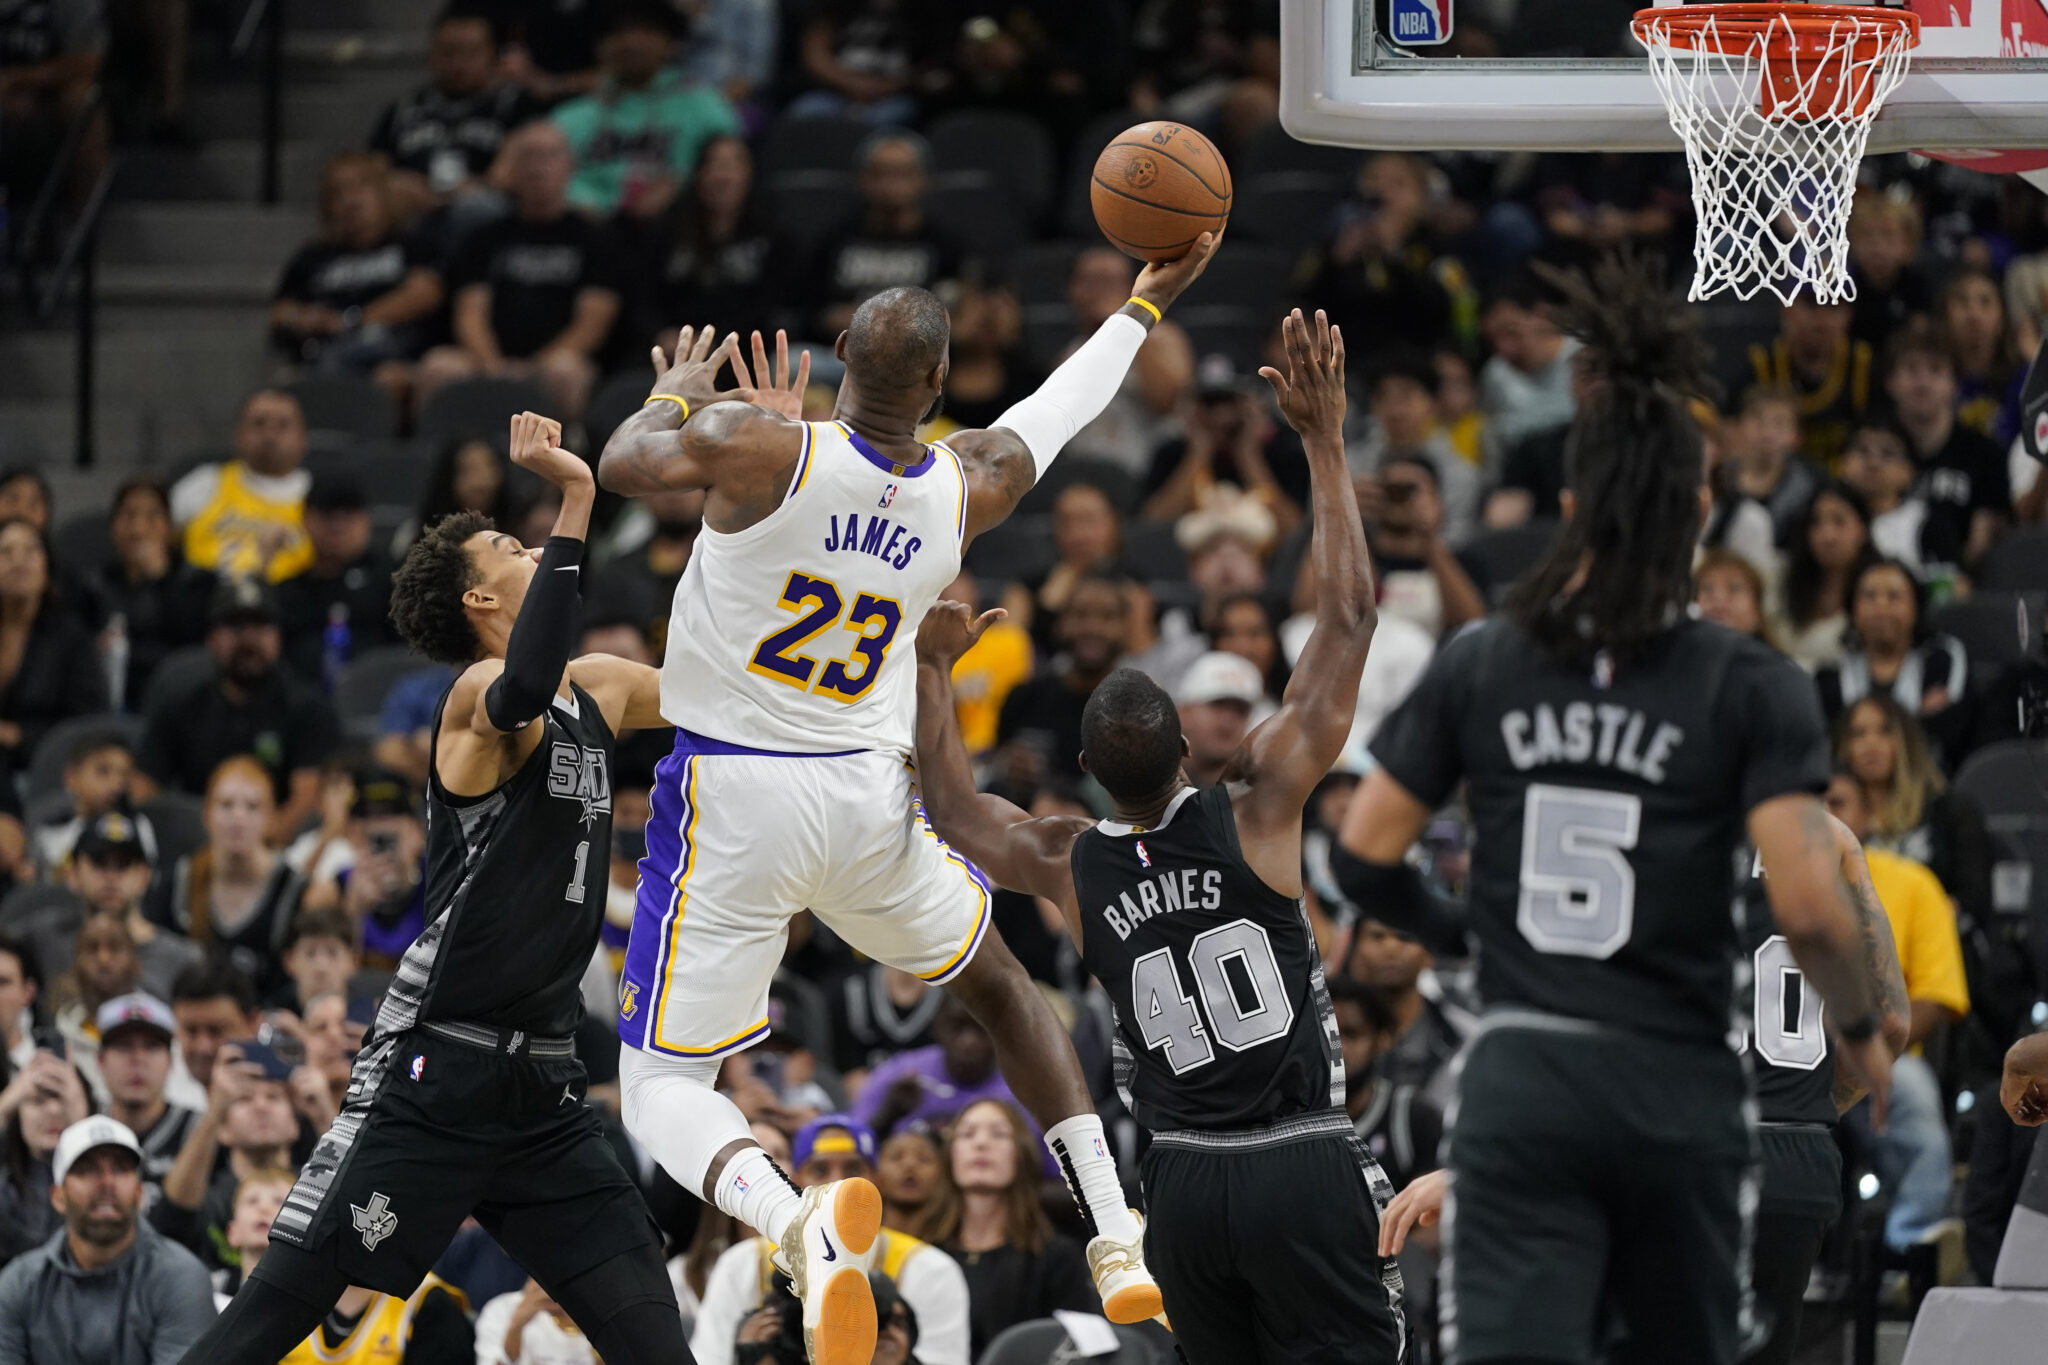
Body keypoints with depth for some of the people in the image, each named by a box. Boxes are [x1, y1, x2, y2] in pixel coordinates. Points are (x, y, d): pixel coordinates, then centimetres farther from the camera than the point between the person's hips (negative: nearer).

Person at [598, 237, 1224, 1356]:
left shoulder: (755, 447, -17)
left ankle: (796, 1223, -32)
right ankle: (1120, 1240, 21)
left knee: (661, 1082, -1)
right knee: (1000, 987, 29)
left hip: (732, 801, -3)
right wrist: (1144, 306, 35)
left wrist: (678, 388, 22)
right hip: (869, 800, 3)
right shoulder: (966, 490, -4)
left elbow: (621, 464, 1)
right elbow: (1046, 422, 18)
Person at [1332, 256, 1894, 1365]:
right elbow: (1806, 903, -12)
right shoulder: (1751, 687, -5)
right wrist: (1860, 1032, 6)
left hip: (1521, 1081, 0)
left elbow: (1362, 855, 4)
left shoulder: (1479, 667, 3)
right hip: (1678, 1092, 0)